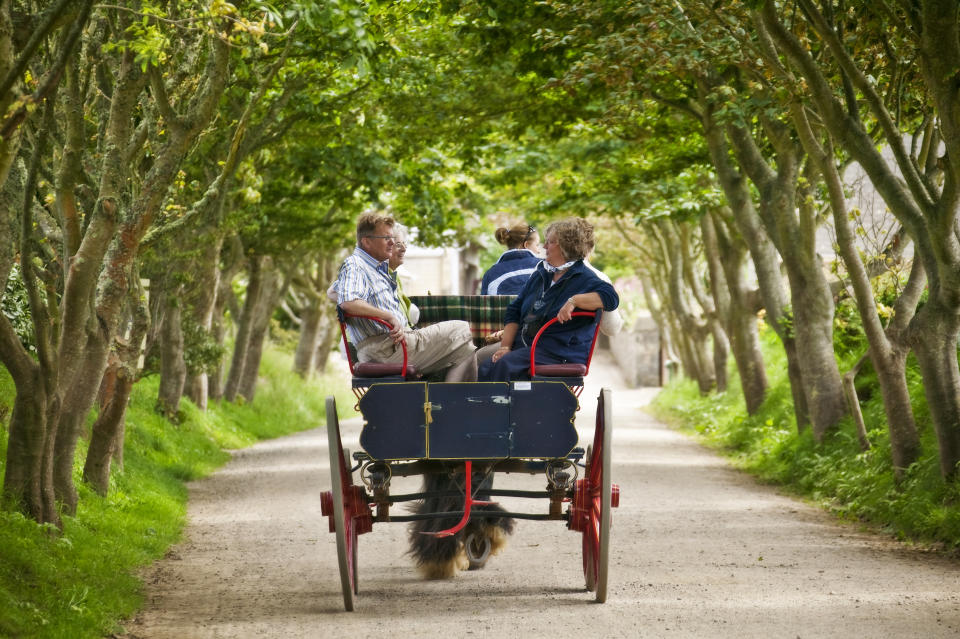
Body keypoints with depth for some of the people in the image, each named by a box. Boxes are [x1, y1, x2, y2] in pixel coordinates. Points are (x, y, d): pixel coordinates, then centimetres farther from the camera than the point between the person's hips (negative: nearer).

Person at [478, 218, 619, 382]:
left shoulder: (583, 278, -3)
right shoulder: (541, 274, 20)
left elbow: (611, 297, -21)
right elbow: (514, 312, 19)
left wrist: (574, 301, -29)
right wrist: (505, 346, 4)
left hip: (559, 353, -7)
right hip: (523, 344, 7)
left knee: (504, 365, -30)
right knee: (485, 367, -19)